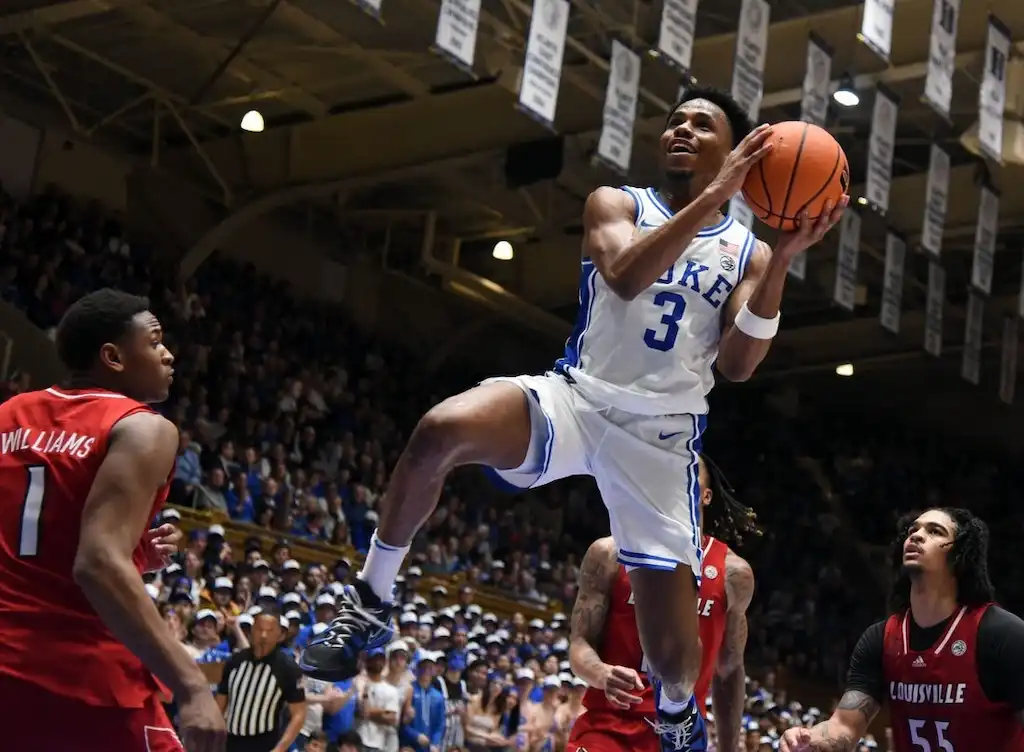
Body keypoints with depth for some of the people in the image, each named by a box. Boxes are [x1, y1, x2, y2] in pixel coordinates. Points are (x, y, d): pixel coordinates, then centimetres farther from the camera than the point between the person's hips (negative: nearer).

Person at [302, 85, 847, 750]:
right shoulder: (617, 203, 8)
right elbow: (625, 276, -15)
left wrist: (784, 260, -12)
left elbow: (737, 366, -3)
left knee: (673, 639, -6)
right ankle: (371, 605, -13)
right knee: (440, 431, -32)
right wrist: (713, 196, -21)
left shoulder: (748, 253, 11)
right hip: (576, 397, -1)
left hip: (662, 434, 1)